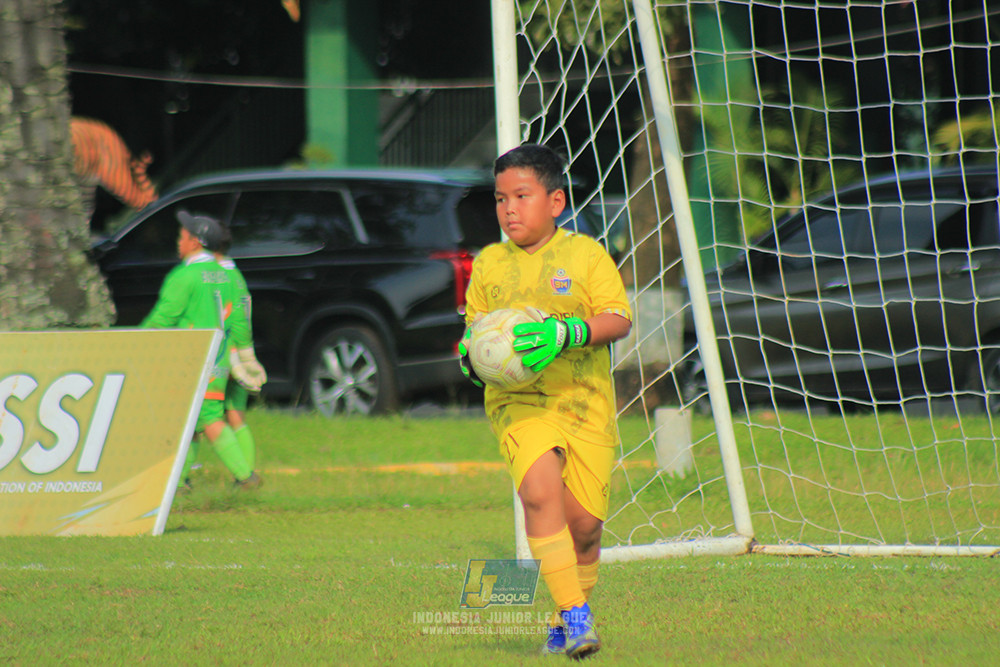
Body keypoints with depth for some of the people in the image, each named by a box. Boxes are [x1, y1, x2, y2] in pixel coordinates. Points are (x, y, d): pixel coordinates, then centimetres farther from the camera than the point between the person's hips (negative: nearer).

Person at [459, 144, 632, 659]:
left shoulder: (586, 255, 2)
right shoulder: (489, 264, 11)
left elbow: (618, 319, -6)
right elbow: (473, 324, 20)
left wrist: (566, 334, -21)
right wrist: (471, 351, -3)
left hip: (585, 402, 0)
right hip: (518, 401, 1)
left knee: (583, 521, 0)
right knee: (541, 490, -26)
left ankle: (565, 624, 24)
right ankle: (573, 613, -22)